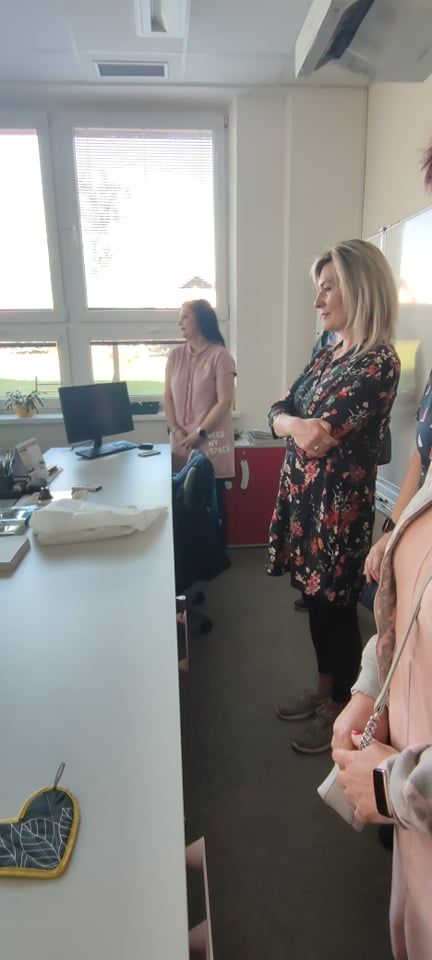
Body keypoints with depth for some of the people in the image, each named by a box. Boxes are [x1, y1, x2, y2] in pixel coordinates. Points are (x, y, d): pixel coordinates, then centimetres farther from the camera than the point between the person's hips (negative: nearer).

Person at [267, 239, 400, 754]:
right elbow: (278, 411, 4)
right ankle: (324, 689, 41)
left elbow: (322, 436, -25)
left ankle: (340, 710, 32)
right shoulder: (328, 353, 9)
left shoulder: (378, 363, -18)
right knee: (315, 599, 20)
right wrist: (297, 424, -16)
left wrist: (294, 424, -6)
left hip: (340, 502, -8)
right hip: (303, 494, 8)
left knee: (336, 606, 8)